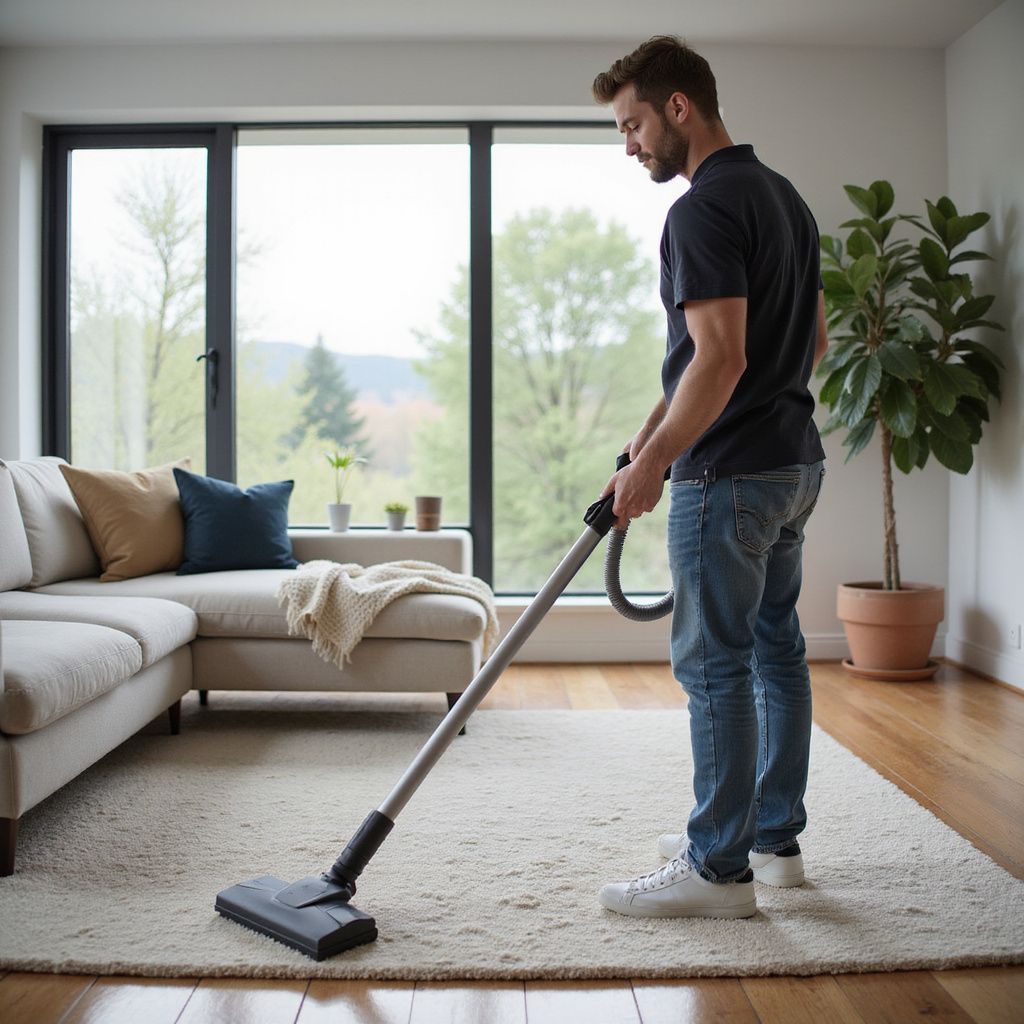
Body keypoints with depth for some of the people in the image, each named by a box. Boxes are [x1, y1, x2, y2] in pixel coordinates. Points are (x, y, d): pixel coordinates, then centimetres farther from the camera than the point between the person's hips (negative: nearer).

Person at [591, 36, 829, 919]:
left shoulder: (703, 209, -16)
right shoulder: (784, 195, 15)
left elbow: (720, 358, -25)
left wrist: (650, 464, -17)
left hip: (730, 474, -10)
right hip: (795, 458, 10)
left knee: (715, 665, -3)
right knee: (776, 649, 14)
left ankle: (721, 869, 8)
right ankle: (775, 837, 26)